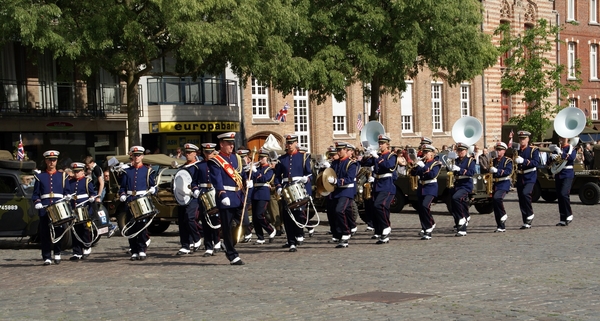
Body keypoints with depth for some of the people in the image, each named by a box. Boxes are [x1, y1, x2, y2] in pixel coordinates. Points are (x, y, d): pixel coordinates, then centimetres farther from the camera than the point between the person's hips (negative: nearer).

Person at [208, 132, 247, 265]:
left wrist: (247, 180, -3)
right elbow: (217, 179, -20)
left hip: (238, 197, 7)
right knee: (227, 228, -1)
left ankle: (228, 246, 27)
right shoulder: (215, 161, -7)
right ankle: (233, 256, 6)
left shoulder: (236, 158, 16)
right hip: (226, 198, -7)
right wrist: (222, 194, -35)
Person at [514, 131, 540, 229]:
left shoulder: (533, 150, -2)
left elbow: (536, 163, -16)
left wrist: (524, 161, -27)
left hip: (530, 178, -5)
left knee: (525, 193, -27)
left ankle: (530, 214, -7)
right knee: (521, 200, 3)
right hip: (519, 178, 5)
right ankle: (526, 223, 10)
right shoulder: (516, 150, 12)